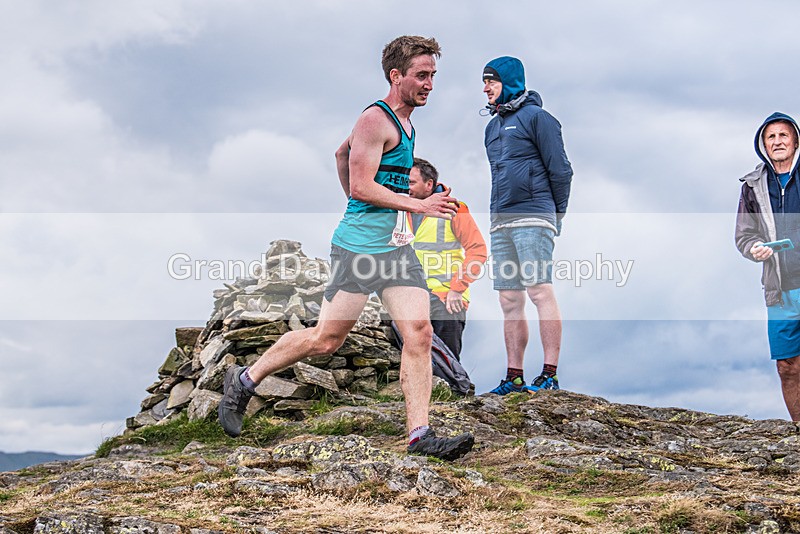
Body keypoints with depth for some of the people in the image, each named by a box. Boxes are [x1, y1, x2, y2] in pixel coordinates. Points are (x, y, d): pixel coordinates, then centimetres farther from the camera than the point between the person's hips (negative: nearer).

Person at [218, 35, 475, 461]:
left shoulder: (403, 121, 18)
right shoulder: (375, 119, -11)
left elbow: (341, 154, 31)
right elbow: (361, 186, -18)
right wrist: (419, 205, -18)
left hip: (397, 246, 9)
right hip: (360, 246, -9)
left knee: (419, 334, -4)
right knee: (327, 338, -1)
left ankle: (420, 436, -3)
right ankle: (245, 380, 17)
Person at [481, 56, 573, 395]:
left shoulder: (535, 117, -3)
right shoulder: (493, 126, 20)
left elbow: (559, 169, -4)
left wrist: (557, 213, 1)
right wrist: (500, 213, 18)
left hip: (533, 219, -8)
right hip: (500, 221, 8)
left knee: (540, 291, -12)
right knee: (510, 300, 5)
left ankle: (550, 374, -12)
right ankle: (514, 377, 8)